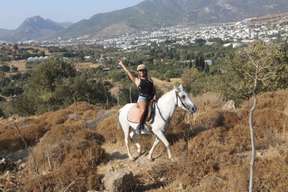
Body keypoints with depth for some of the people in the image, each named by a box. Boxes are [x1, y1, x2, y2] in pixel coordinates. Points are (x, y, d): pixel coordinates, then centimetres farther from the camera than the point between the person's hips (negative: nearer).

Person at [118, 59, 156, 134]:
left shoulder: (150, 80, 20)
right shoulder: (137, 80, 10)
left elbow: (153, 88, 17)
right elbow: (128, 72, 13)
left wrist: (154, 95, -3)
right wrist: (122, 65, 19)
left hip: (150, 99, 5)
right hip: (142, 98, -5)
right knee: (143, 110, -31)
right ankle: (140, 126, -16)